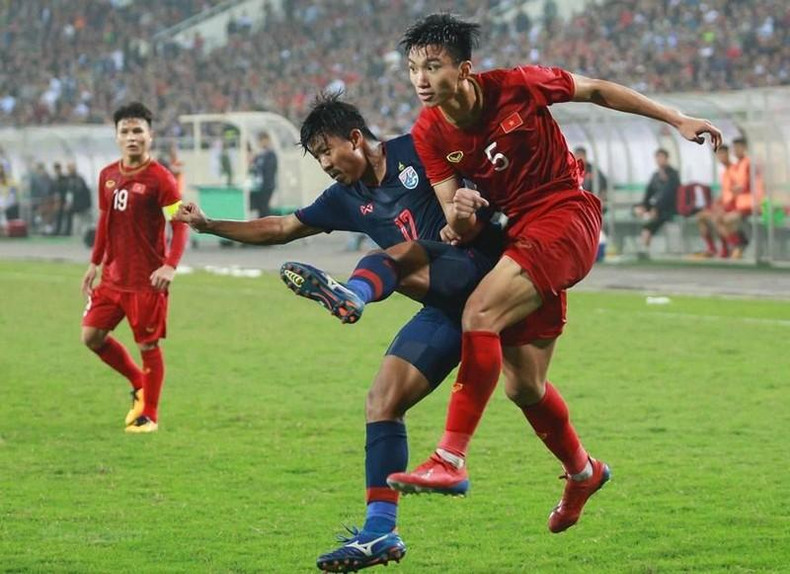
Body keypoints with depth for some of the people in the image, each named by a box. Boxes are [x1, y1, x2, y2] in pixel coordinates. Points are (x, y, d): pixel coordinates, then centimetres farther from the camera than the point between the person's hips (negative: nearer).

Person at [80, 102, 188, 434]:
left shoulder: (159, 178, -12)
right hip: (112, 277, 7)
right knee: (92, 335, 6)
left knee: (148, 345, 0)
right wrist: (95, 263, 19)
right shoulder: (108, 176, 7)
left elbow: (180, 224, -15)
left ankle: (149, 416, 14)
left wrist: (170, 266, -27)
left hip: (146, 281, -7)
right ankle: (139, 384, 26)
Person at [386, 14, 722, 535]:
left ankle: (452, 459, -29)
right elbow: (455, 223, -5)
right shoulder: (429, 135, -5)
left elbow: (596, 91, 1)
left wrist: (678, 120, 5)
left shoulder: (516, 86, -15)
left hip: (565, 217, -6)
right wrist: (459, 221, -30)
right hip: (515, 233, 6)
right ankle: (582, 472, 36)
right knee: (523, 387, 8)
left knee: (480, 312, -27)